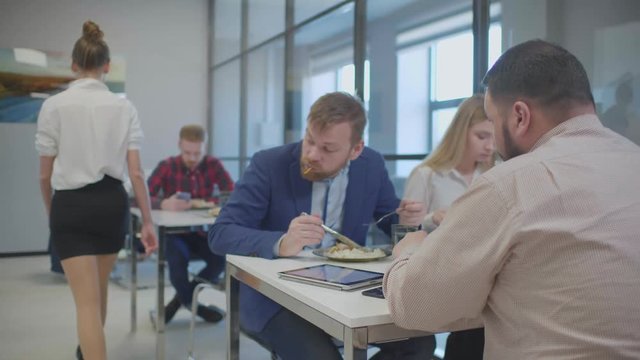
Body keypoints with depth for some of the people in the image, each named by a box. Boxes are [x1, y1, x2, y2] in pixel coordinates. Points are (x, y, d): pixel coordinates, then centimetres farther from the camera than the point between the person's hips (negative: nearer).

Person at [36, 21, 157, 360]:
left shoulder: (54, 106, -5)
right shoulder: (124, 107, -1)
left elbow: (45, 175, -1)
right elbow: (136, 171, -4)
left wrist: (50, 212, 17)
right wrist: (147, 221, 1)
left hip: (71, 205, -3)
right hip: (112, 203, 3)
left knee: (87, 301, -1)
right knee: (98, 289, 25)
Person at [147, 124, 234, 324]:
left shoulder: (213, 165, -1)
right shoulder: (167, 166, -5)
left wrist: (199, 202, -22)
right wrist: (163, 204, -34)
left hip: (202, 233, 2)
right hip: (174, 233, -1)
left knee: (225, 254, -27)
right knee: (178, 256, -34)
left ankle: (181, 299, -4)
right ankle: (194, 305, -3)